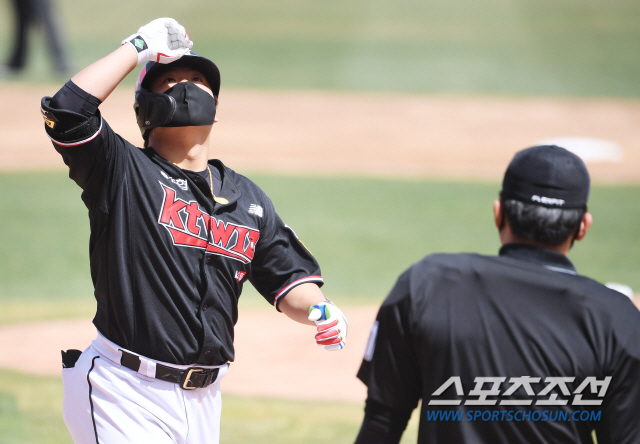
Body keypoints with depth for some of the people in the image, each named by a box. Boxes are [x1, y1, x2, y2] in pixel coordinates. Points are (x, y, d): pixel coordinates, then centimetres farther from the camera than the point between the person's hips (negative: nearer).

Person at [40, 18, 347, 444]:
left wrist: (317, 310, -9)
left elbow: (288, 281, 15)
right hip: (125, 394, -6)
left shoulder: (248, 199, 13)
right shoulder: (122, 172, -3)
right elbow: (68, 107, -19)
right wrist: (138, 47, -7)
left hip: (203, 400, 6)